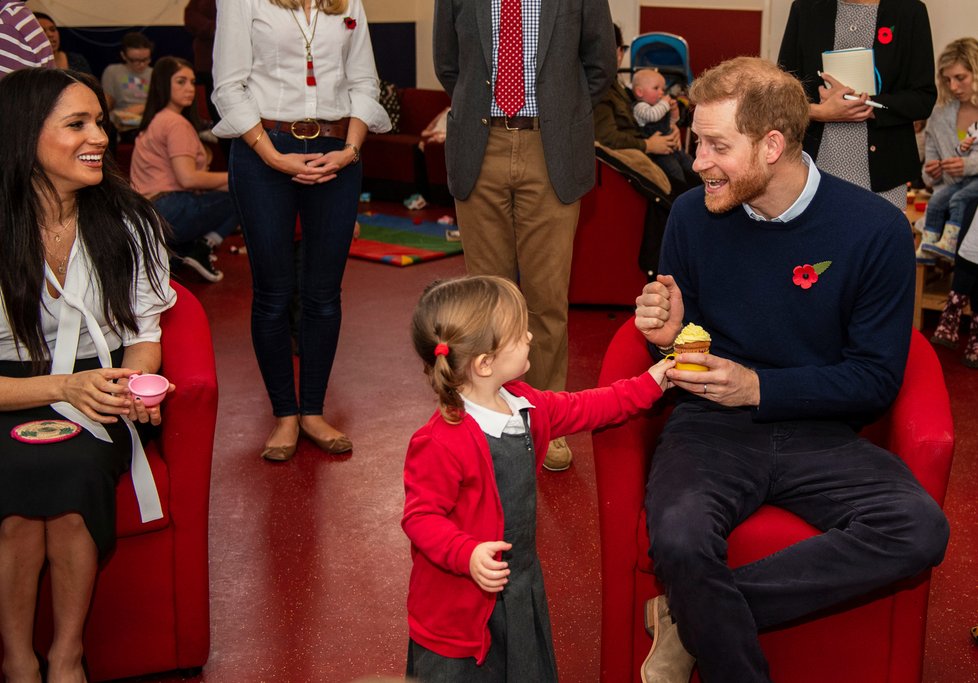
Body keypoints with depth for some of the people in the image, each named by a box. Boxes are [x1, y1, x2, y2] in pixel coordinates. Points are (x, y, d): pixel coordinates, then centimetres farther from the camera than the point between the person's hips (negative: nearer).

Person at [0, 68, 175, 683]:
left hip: (98, 402, 2)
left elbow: (143, 331, 8)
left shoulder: (129, 223, 2)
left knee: (71, 467, -30)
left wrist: (136, 380, -14)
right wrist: (63, 387, -24)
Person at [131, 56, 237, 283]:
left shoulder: (156, 120, 22)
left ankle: (182, 248, 8)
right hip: (168, 211, -10)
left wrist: (224, 180, 9)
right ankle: (203, 248, -8)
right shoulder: (176, 123, -9)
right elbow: (188, 178, -19)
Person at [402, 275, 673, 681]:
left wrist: (648, 385, 12)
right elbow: (420, 517, -25)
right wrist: (468, 555, -38)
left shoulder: (525, 405, -2)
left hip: (521, 581, 8)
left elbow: (582, 409, 13)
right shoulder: (441, 444, -29)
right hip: (459, 599, -8)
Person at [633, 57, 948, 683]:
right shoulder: (693, 215, 1)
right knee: (679, 538, -34)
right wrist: (669, 333, -10)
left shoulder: (876, 229, -7)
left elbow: (878, 378, -3)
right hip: (710, 424, 0)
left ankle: (693, 618, -20)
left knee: (920, 530, -29)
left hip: (817, 433, 1)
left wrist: (759, 388, -14)